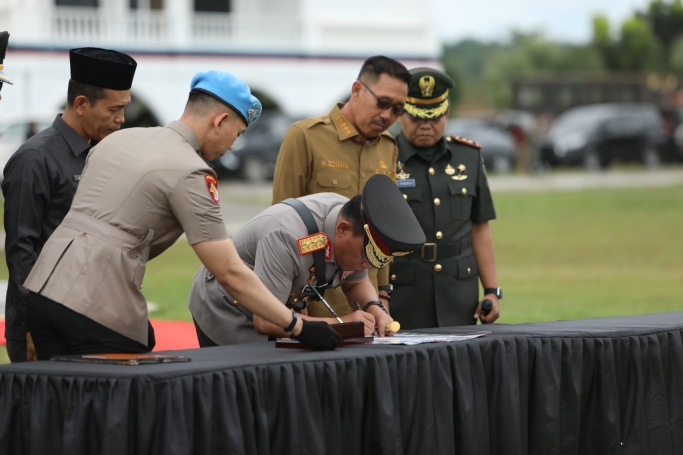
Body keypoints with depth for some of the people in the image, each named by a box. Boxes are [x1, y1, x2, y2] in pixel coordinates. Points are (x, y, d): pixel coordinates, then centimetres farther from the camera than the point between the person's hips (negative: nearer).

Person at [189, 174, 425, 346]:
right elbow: (264, 320, -35)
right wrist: (339, 324, -36)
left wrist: (374, 308, -19)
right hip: (227, 316, -7)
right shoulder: (286, 237, -37)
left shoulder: (359, 226, -15)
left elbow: (356, 282, 3)